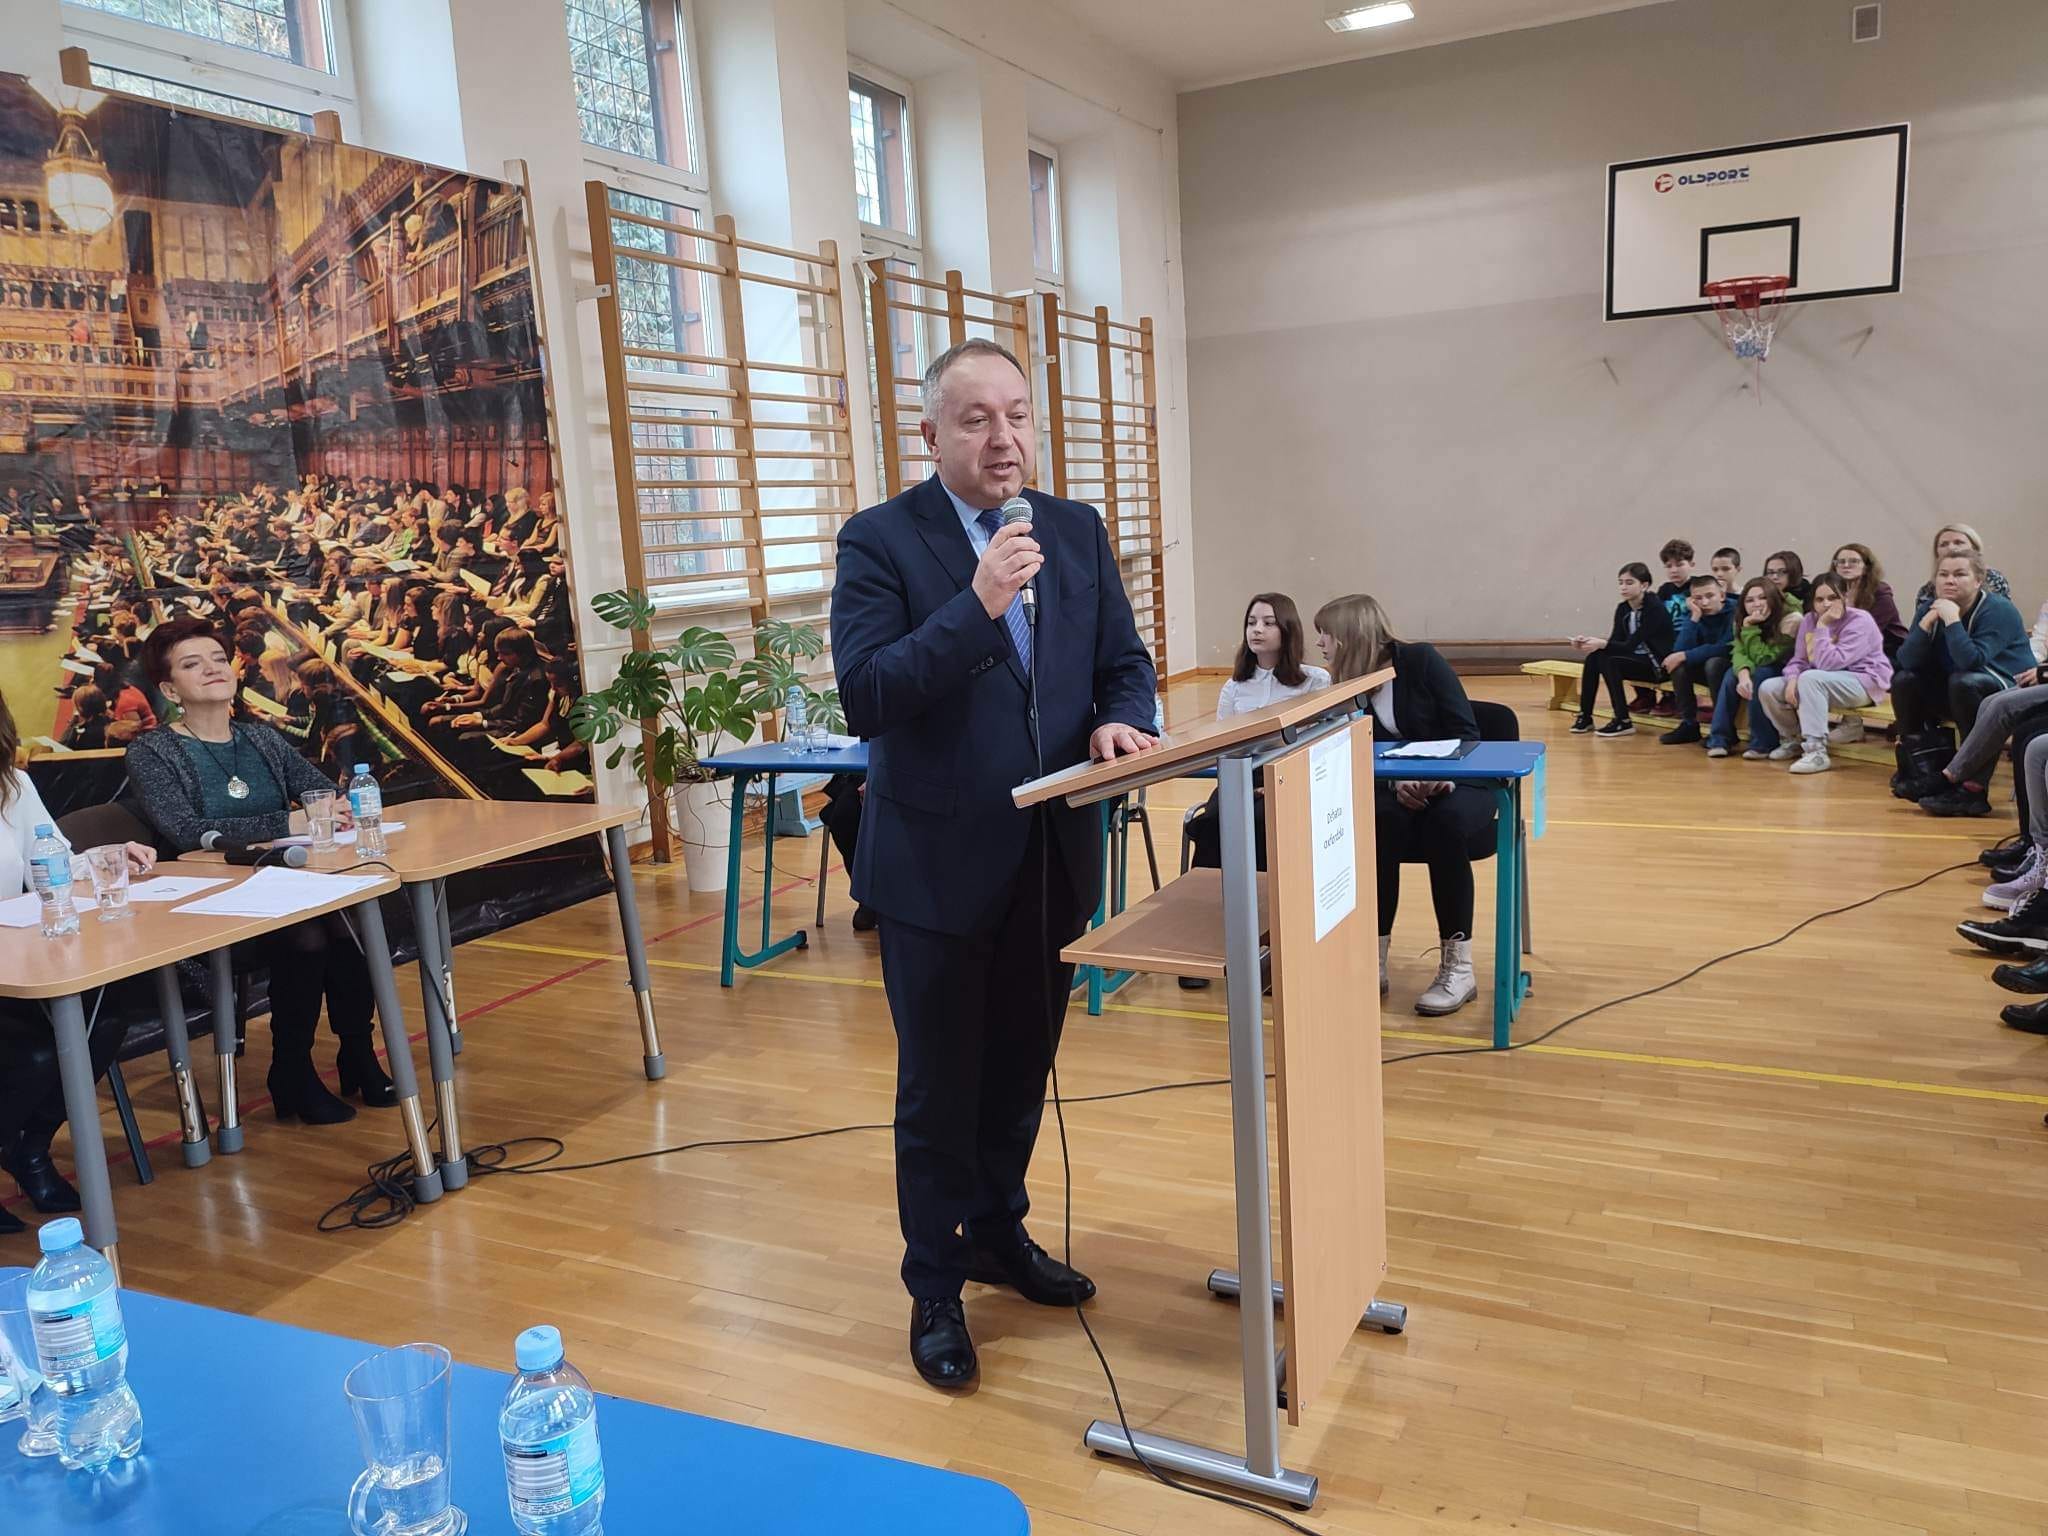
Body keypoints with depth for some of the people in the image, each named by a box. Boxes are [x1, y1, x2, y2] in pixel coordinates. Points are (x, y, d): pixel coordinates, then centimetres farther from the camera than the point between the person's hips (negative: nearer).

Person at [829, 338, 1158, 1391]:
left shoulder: (1076, 531, 6)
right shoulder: (881, 541, -10)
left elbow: (1125, 662, 8)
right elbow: (864, 698, -20)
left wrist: (1121, 722, -14)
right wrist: (976, 605, -30)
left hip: (1053, 858, 5)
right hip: (939, 865, -5)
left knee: (1021, 1067, 21)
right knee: (940, 1088, 9)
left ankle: (998, 1232, 44)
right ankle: (935, 1290, 28)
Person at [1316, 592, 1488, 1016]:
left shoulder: (1421, 661, -10)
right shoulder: (1348, 690, 1)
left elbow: (1467, 733, -12)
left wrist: (1444, 777, -30)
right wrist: (1397, 783, -23)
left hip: (1459, 786, -3)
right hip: (1403, 795, 3)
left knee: (1445, 820, -36)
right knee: (1376, 818, -32)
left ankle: (1458, 967, -27)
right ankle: (1373, 960, -29)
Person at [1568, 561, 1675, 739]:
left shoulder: (1655, 609, -18)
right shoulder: (1622, 608, 4)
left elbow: (1630, 645, -26)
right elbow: (1616, 642, -4)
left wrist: (1602, 644, -39)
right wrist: (1590, 643, -21)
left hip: (1659, 665, -7)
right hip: (1636, 660, 7)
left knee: (1608, 661, -28)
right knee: (1593, 657, -16)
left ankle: (1623, 722, -21)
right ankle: (1585, 716, -12)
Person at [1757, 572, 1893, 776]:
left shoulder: (1859, 621, -18)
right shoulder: (1809, 620, 3)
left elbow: (1828, 664, -27)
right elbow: (1798, 659, 3)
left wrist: (1822, 627, -25)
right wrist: (1792, 679, -19)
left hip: (1864, 682, -7)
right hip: (1822, 682, 7)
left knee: (1810, 678, -36)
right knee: (1769, 688, -9)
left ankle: (1816, 751, -35)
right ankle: (1795, 739, 17)